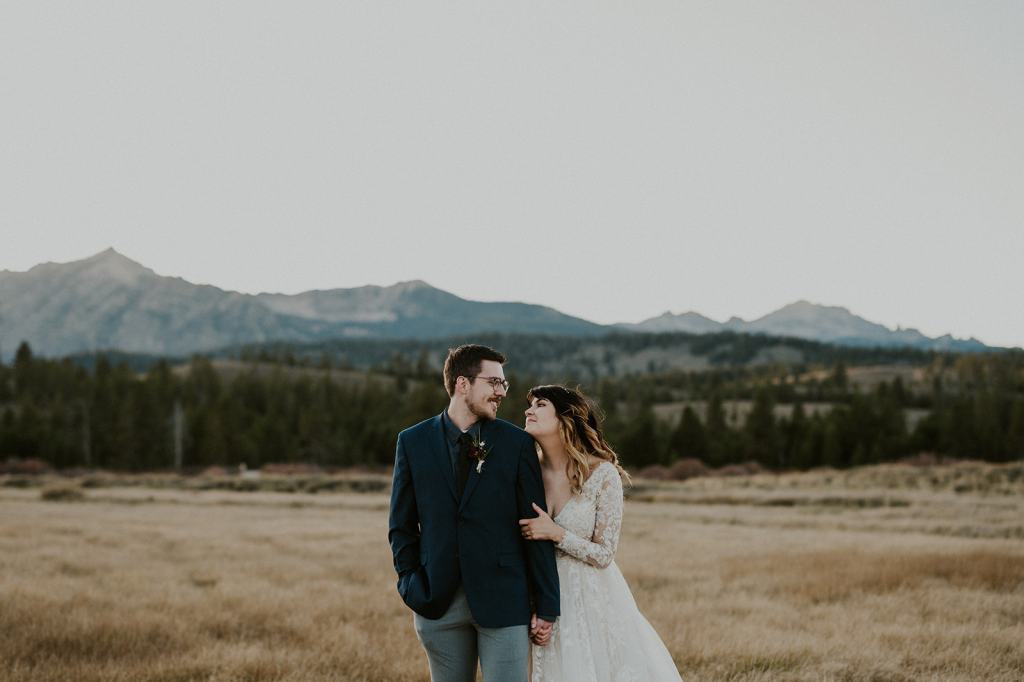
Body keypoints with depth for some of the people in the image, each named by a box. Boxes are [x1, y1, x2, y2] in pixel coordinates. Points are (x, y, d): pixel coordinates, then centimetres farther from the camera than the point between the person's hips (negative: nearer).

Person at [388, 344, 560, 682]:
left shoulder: (517, 443, 1)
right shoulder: (413, 442, 4)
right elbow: (402, 525, 10)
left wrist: (546, 606, -1)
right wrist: (412, 585, -1)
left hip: (503, 600, -1)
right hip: (438, 602, 1)